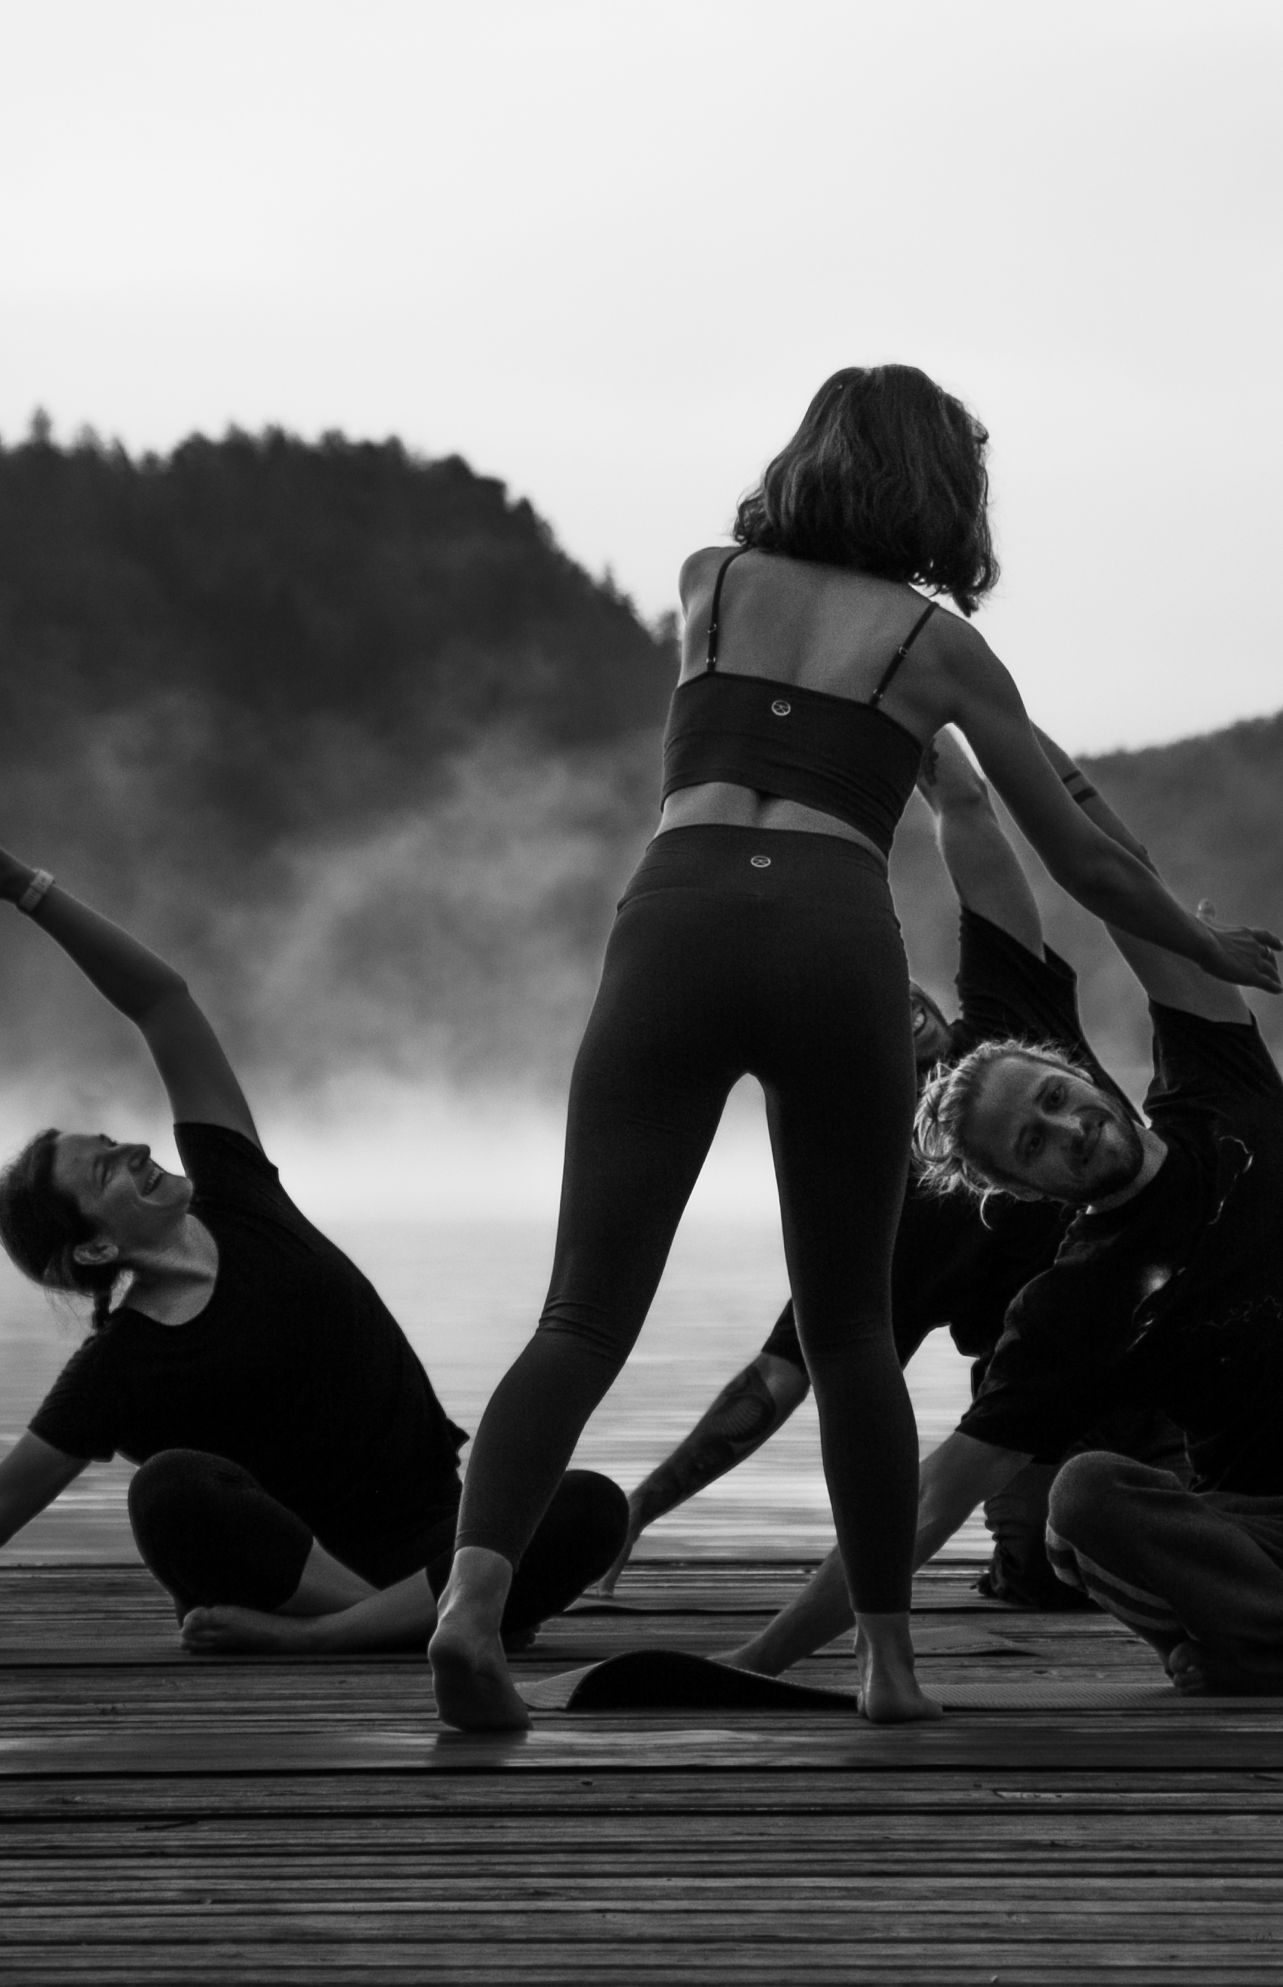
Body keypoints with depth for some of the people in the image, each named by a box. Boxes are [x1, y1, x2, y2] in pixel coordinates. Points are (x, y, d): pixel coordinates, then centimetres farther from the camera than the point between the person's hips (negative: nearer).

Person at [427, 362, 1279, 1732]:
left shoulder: (709, 584, 22)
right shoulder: (936, 644, 17)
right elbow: (1081, 861, 21)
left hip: (679, 915, 1)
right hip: (835, 939, -1)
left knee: (587, 1311, -7)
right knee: (848, 1328, 17)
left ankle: (473, 1590, -28)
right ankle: (888, 1657, 22)